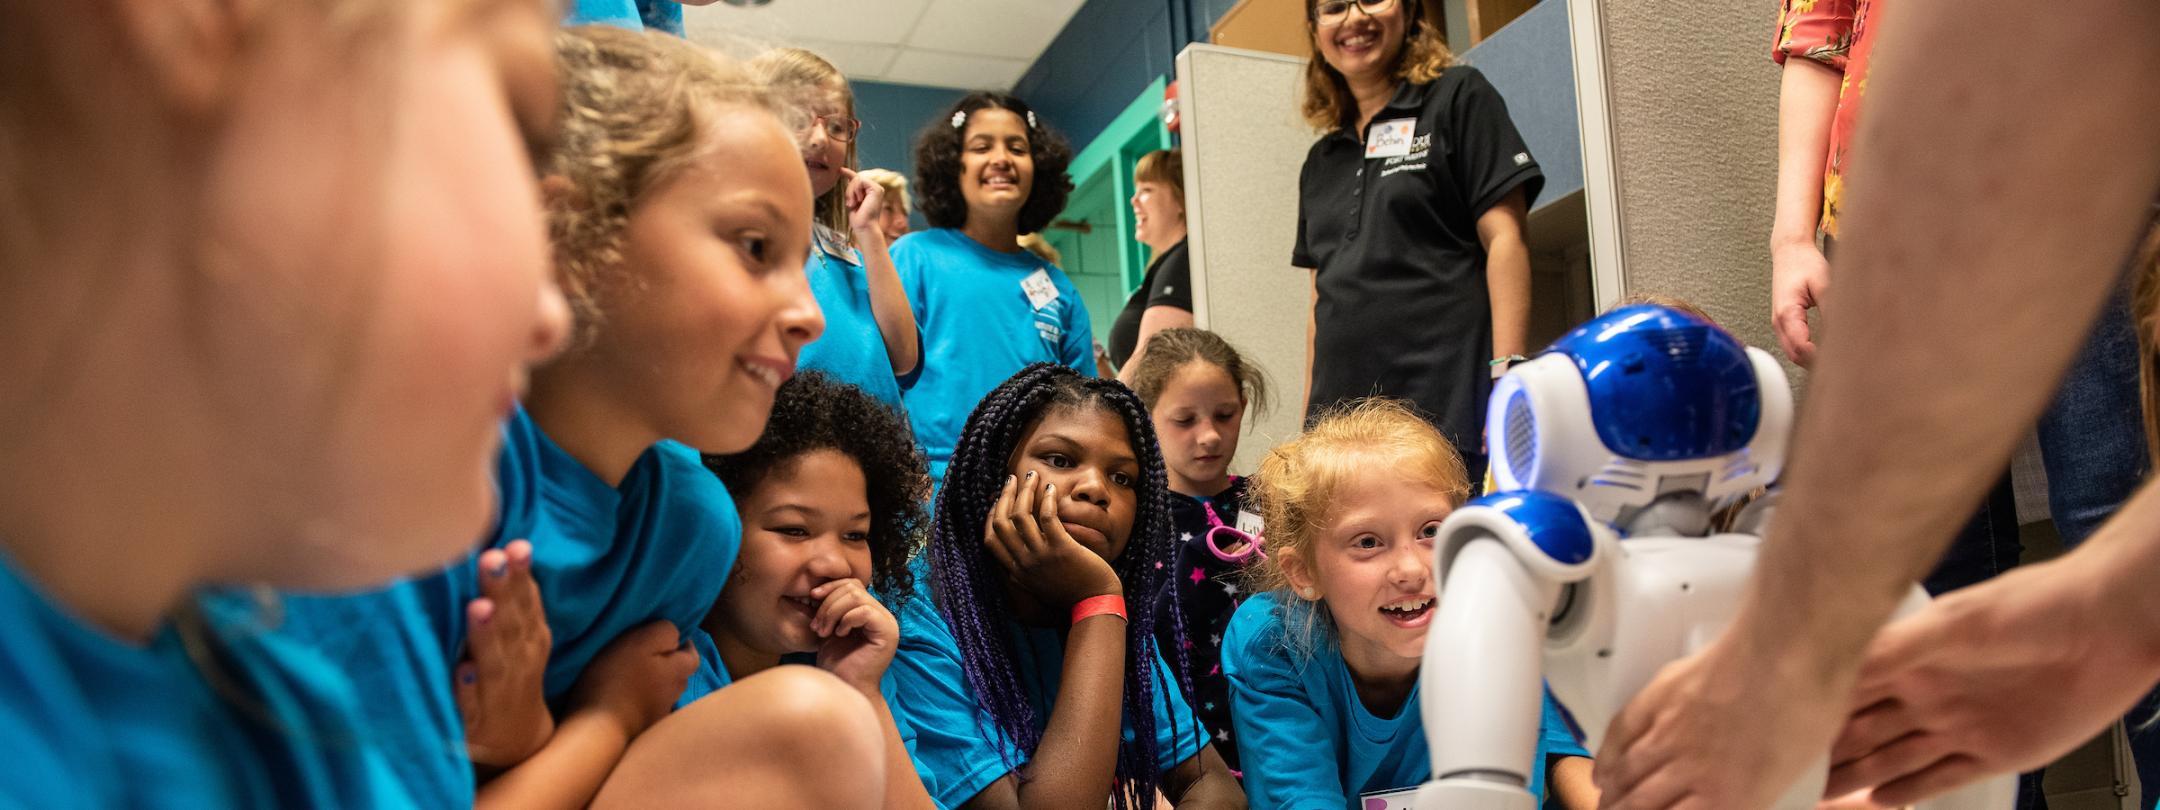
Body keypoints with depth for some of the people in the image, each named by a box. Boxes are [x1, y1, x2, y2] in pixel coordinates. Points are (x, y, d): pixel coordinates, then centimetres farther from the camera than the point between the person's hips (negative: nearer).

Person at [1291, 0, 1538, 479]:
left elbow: (1504, 238, -3)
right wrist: (1309, 419, 14)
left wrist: (1508, 376, -13)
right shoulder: (1321, 161, 21)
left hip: (1453, 404, -5)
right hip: (1344, 417, 5)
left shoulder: (1457, 98, 6)